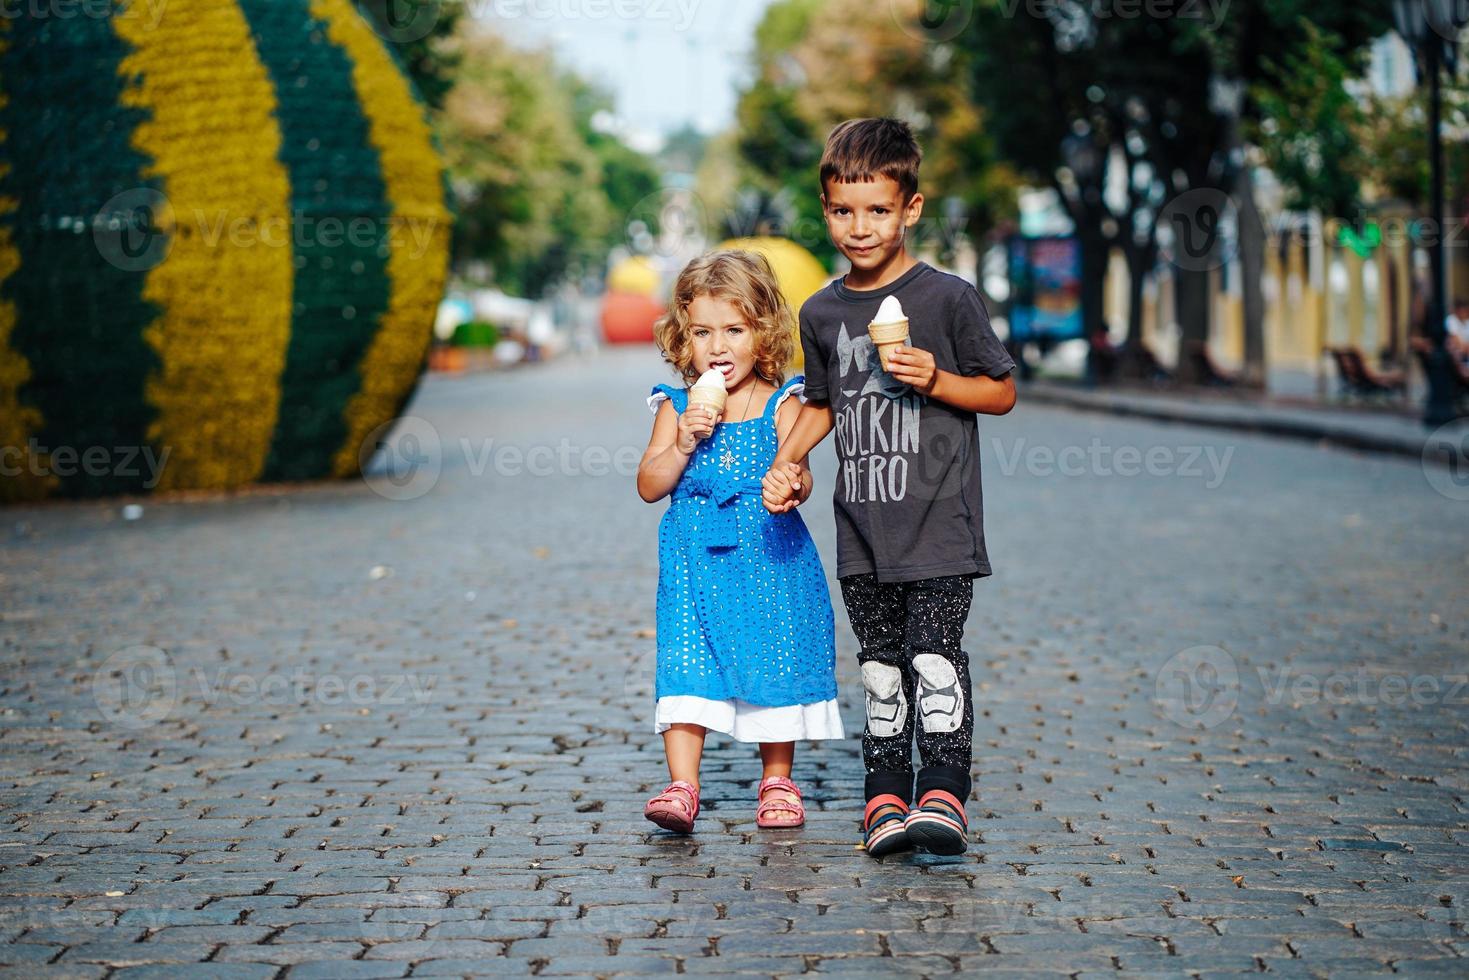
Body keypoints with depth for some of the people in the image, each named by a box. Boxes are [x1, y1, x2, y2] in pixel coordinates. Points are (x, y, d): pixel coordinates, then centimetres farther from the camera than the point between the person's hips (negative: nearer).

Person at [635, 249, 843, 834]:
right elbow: (648, 487, 1)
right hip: (695, 561, 1)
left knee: (775, 662, 6)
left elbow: (797, 476, -9)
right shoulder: (676, 407, 3)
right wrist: (682, 445, -14)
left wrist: (793, 484, -32)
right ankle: (682, 786, -7)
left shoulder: (780, 404, -1)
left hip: (769, 560, -1)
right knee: (686, 665, -8)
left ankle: (777, 782, 22)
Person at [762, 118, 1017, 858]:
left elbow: (1002, 393, 0)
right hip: (862, 529, 5)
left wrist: (936, 381, -17)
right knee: (881, 663, 9)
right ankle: (886, 795, 15)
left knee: (934, 654, -11)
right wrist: (784, 465, 8)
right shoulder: (822, 313, 8)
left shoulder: (947, 298, -6)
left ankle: (943, 793, -7)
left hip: (939, 525, -4)